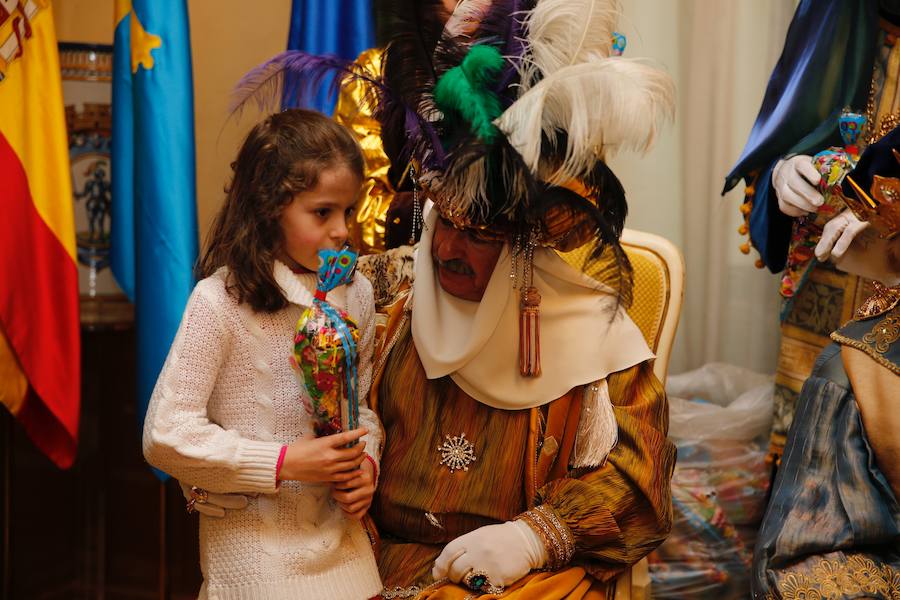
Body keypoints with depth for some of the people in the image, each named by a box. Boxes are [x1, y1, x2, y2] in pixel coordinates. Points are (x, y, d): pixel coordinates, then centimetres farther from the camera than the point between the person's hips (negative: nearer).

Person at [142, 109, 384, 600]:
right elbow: (165, 435, -17)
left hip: (339, 536, 5)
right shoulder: (220, 301, -16)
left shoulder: (356, 294, 1)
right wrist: (284, 463, -19)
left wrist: (365, 463, -6)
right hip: (255, 545, -5)